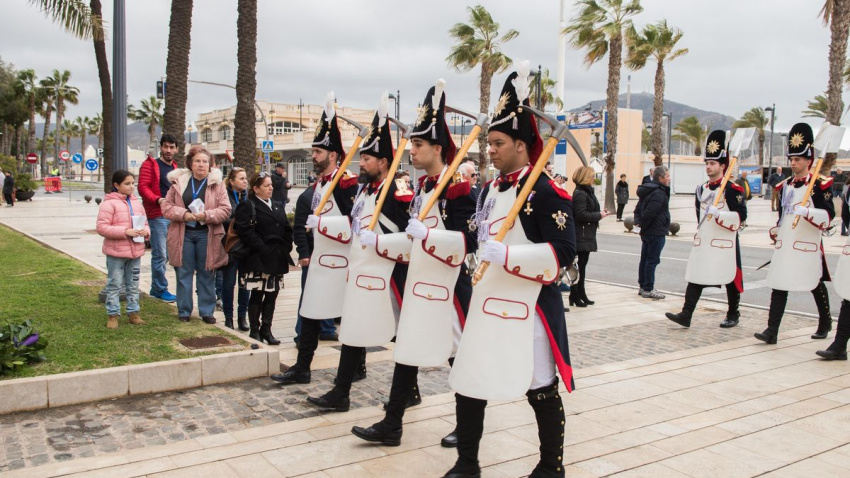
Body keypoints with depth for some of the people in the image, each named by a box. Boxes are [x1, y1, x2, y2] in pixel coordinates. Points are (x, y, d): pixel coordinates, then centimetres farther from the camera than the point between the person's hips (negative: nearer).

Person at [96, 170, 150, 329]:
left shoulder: (137, 203, 10)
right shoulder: (109, 203, -10)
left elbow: (144, 223, 17)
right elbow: (102, 228, -15)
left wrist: (145, 231, -7)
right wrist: (126, 231, -22)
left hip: (135, 251, 6)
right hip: (116, 252, -6)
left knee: (133, 284, 14)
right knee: (114, 284, 4)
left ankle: (133, 312, 25)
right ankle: (113, 315, 13)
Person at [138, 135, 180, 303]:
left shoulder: (175, 168, 20)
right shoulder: (150, 165, -2)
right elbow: (143, 187, -12)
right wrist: (158, 200, -27)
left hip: (173, 215, 7)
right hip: (157, 215, -7)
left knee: (164, 254, 11)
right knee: (160, 254, -5)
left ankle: (156, 288, 21)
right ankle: (161, 289, 4)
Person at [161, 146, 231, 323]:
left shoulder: (217, 184, 2)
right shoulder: (178, 182, 5)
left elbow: (225, 210, -3)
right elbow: (167, 207, 2)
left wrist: (207, 215, -19)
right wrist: (183, 214, -15)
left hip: (207, 234, -1)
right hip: (183, 234, 1)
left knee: (206, 275, 7)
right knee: (184, 274, 7)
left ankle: (207, 311, 17)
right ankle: (184, 311, 19)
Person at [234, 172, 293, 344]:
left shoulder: (278, 207, 17)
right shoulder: (248, 207, -5)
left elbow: (287, 230, 17)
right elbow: (245, 232, -15)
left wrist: (286, 248, 3)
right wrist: (263, 249, -17)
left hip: (277, 259, 6)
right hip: (259, 259, -6)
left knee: (272, 295, 9)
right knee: (257, 296, 1)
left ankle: (266, 329, 18)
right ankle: (254, 331, 11)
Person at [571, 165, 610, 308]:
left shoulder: (587, 192, 16)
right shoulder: (580, 193, -16)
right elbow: (581, 215, -24)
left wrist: (600, 213, 3)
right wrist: (599, 215, -16)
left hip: (586, 235, 10)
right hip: (581, 236, -10)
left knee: (582, 265, 15)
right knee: (579, 266, -5)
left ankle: (581, 294, 23)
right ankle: (575, 297, 1)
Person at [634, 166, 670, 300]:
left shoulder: (648, 191, 13)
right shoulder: (659, 193, -20)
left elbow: (638, 209, 18)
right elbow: (649, 213, -28)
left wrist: (638, 222, 6)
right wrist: (643, 225, -14)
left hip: (647, 233, 10)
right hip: (656, 233, -10)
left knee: (645, 259, 15)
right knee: (652, 261, -3)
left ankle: (643, 286, 24)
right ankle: (648, 289, 2)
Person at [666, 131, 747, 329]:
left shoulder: (733, 189, -8)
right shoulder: (702, 189, 11)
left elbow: (741, 216, -14)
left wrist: (718, 213, -24)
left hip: (724, 244, -6)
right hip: (702, 242, 6)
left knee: (730, 280, 7)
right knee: (695, 277, -1)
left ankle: (733, 315, 22)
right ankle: (686, 315, -4)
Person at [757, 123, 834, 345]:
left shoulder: (820, 184, -6)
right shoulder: (785, 186, 12)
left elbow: (828, 215, -13)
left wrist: (807, 212, -28)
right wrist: (775, 231, 18)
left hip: (808, 245, -5)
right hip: (784, 244, 5)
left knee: (816, 285, 12)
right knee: (778, 286, -3)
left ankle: (825, 323, 35)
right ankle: (772, 331, -5)